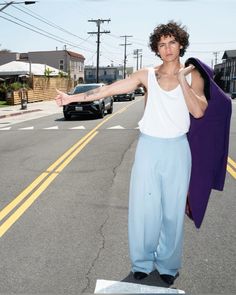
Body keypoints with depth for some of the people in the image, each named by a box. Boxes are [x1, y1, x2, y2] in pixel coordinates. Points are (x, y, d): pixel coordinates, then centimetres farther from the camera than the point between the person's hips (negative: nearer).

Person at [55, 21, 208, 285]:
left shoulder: (193, 76, 3)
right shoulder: (147, 75, 2)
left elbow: (199, 111, -12)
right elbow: (109, 89, -2)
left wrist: (182, 79, -13)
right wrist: (73, 97, -6)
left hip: (177, 149, 0)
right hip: (148, 147, 0)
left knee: (173, 211, 7)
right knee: (143, 207, 3)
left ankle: (168, 265, 27)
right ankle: (143, 262, 24)